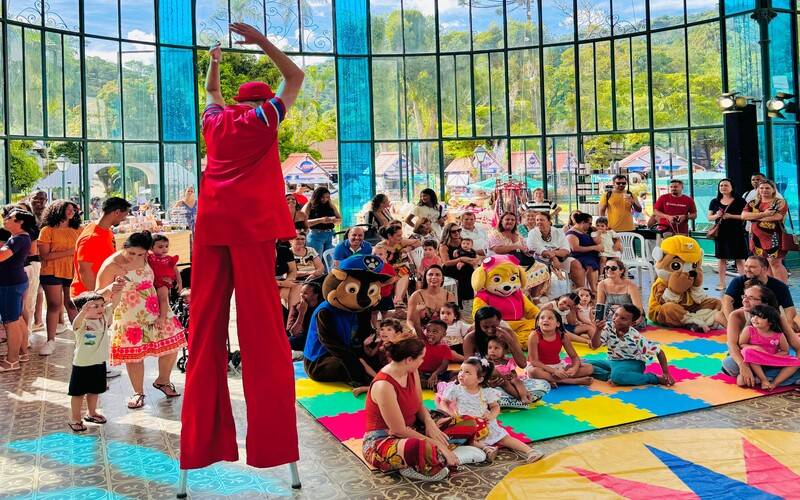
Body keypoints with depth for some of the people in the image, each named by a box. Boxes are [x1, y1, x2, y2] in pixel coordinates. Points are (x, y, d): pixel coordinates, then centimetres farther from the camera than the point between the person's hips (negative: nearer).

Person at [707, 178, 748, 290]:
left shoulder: (739, 201, 1)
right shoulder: (714, 202, 11)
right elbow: (709, 217, 12)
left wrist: (731, 216, -17)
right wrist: (717, 215, -9)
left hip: (736, 233, -3)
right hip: (720, 233, 3)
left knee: (739, 259, -4)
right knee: (721, 258, 6)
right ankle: (721, 283, 12)